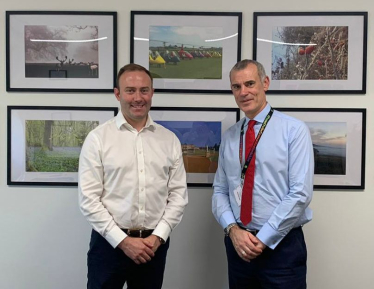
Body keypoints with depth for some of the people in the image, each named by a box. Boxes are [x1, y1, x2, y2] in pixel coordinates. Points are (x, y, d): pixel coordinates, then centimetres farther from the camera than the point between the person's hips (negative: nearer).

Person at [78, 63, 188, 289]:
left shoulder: (170, 140, 2)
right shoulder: (98, 138, -5)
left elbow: (179, 194, 2)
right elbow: (88, 198, -8)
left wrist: (158, 236, -7)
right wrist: (123, 240, -11)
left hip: (154, 244, 3)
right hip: (109, 242, -2)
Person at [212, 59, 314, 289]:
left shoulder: (294, 130, -8)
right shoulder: (229, 137, 6)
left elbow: (301, 193, -14)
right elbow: (220, 190, 6)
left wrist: (263, 239, -13)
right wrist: (232, 229, -10)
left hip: (281, 245, -3)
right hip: (238, 245, 4)